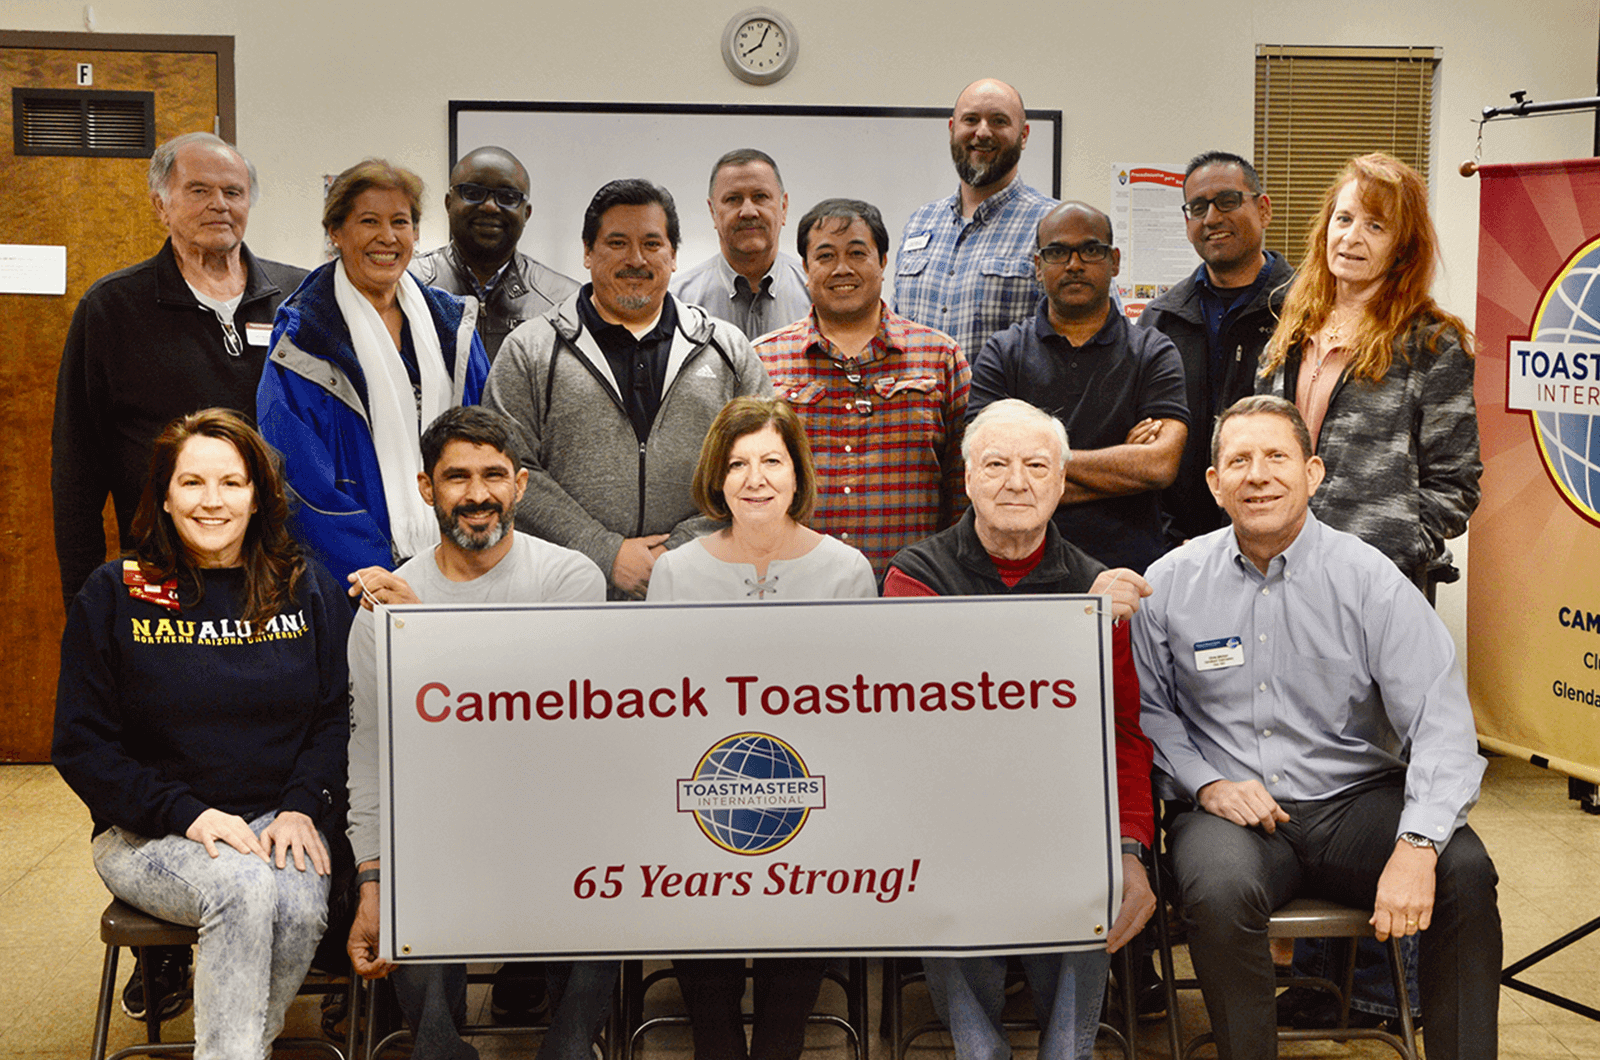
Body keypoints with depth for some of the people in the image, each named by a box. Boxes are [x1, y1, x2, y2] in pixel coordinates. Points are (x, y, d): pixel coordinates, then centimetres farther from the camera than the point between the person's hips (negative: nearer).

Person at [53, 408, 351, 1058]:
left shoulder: (308, 589, 6)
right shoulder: (115, 596, 1)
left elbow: (339, 717, 7)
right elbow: (82, 745, -1)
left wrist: (302, 807, -11)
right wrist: (186, 814, -13)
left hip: (280, 818, 2)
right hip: (150, 834, -2)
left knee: (300, 908, -29)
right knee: (245, 889, -32)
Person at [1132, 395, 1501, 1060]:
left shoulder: (1370, 579, -3)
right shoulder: (1171, 583, 4)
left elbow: (1441, 725, -11)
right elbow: (1146, 707, 11)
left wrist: (1417, 845, -26)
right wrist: (1207, 782, -7)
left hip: (1357, 803, 0)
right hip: (1233, 809, 0)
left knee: (1465, 873, -27)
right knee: (1220, 890, -33)